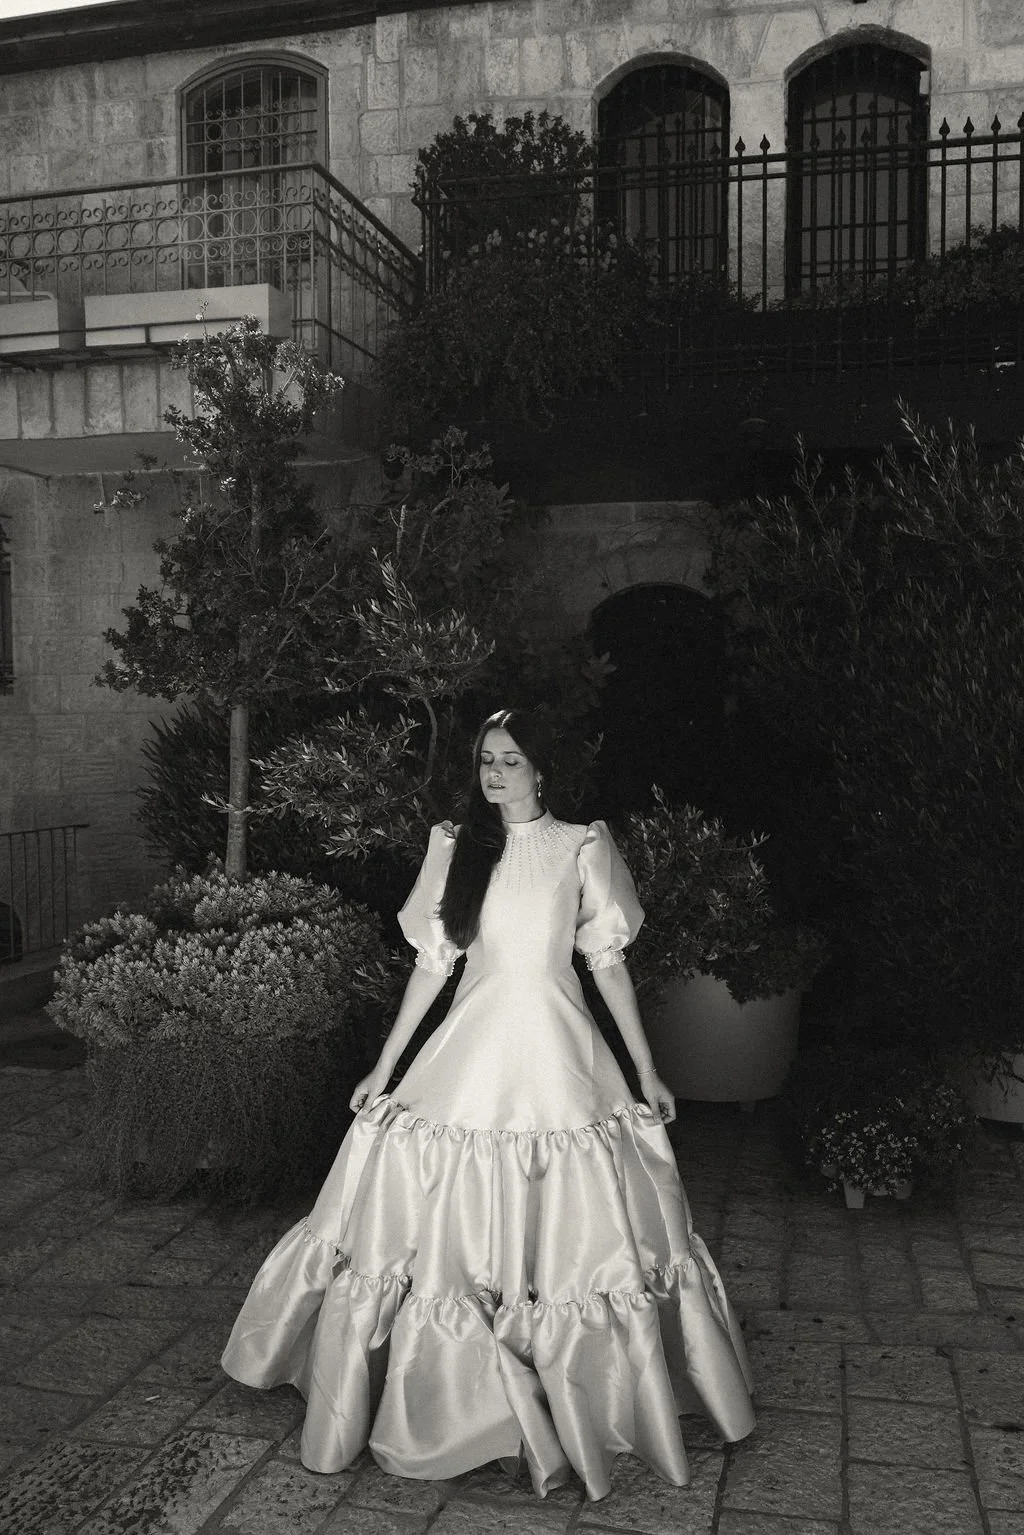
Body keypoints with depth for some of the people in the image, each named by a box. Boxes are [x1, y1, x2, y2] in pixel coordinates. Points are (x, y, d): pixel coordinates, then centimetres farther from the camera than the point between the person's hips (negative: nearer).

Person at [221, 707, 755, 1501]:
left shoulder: (582, 846, 0)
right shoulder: (454, 845, 4)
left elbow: (608, 963, 3)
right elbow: (432, 963, 7)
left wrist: (647, 1071, 3)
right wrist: (384, 1067, 6)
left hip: (555, 1049, -1)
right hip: (472, 1047, 2)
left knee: (563, 1222, 3)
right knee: (462, 1220, 3)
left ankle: (569, 1404, 21)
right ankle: (473, 1401, 21)